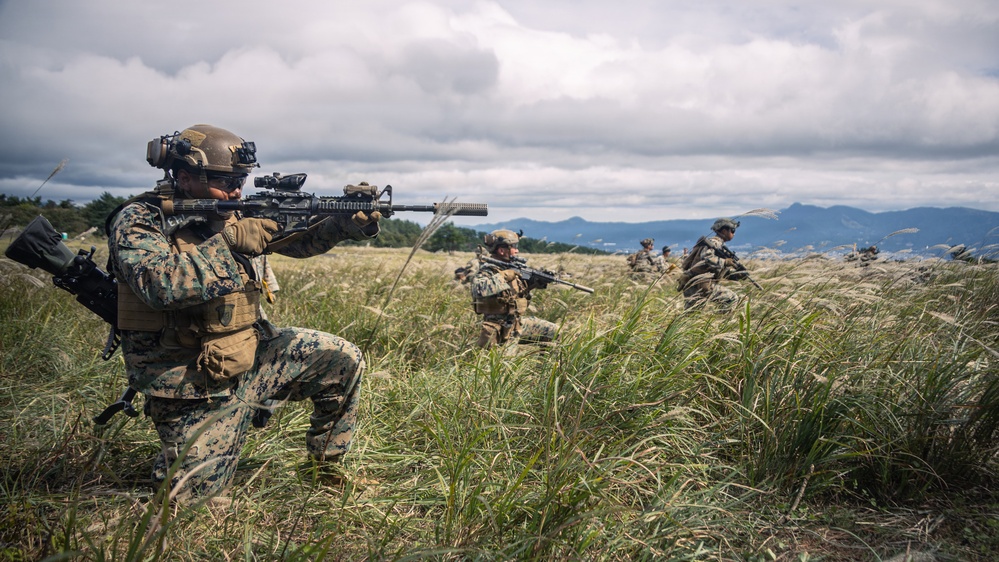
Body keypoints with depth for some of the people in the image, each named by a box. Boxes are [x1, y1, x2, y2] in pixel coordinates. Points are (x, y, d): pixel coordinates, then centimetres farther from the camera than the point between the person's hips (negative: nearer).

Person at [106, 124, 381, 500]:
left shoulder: (228, 217, 3)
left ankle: (326, 467, 18)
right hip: (195, 387, -6)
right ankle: (171, 455, 29)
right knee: (194, 494, -6)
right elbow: (161, 285, -33)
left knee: (344, 360, 1)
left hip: (252, 352, 6)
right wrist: (231, 240, -28)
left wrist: (346, 225, -15)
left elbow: (295, 239, 3)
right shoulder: (137, 221, -14)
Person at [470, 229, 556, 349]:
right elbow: (478, 289, -37)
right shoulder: (487, 271, -17)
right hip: (500, 329, -8)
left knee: (553, 331, 12)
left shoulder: (512, 267, 8)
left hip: (518, 322, 8)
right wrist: (504, 276, -30)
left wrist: (538, 281, -1)